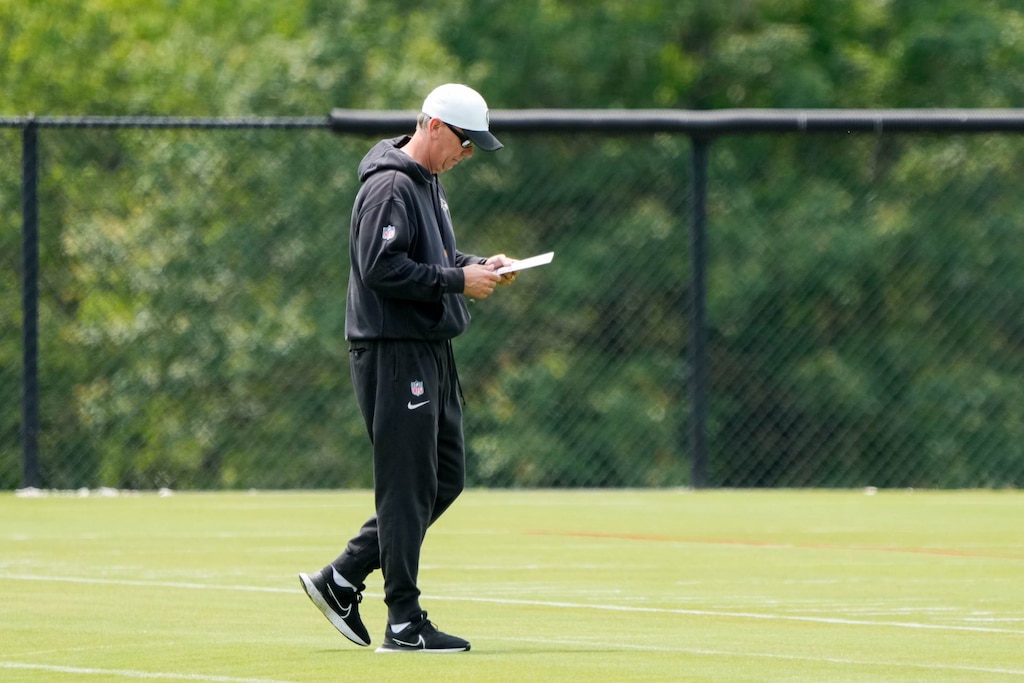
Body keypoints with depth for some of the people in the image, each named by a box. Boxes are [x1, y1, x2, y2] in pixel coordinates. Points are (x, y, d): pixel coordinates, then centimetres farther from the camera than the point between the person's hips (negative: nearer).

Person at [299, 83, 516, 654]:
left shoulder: (429, 183, 16)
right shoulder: (390, 187, -16)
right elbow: (381, 267, -24)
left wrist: (480, 265, 8)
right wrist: (458, 280, -20)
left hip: (432, 351, 10)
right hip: (394, 353, -10)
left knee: (447, 477, 13)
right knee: (408, 488, -8)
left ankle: (342, 580, 19)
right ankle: (404, 623, -3)